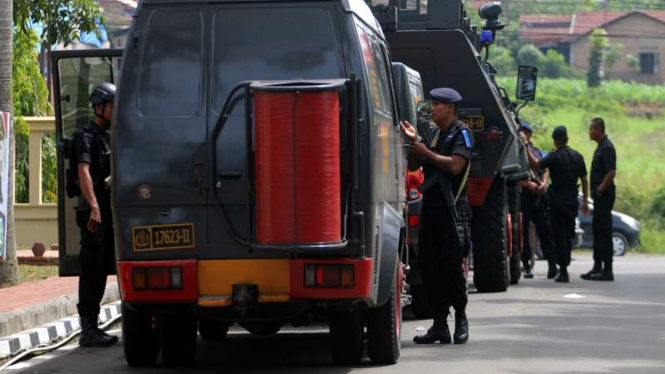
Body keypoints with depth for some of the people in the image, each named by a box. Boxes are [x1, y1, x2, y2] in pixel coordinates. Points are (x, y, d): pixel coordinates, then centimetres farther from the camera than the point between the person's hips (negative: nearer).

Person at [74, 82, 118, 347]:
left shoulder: (109, 137, 19)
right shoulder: (87, 136, -8)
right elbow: (84, 172, -21)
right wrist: (94, 207, -31)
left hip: (107, 212, 9)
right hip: (94, 213, -9)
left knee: (102, 269, 11)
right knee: (92, 270, -8)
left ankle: (92, 328, 16)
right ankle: (88, 330, -8)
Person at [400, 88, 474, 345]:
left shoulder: (461, 133, -3)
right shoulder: (434, 134, 20)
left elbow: (455, 165, -16)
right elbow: (413, 166, 19)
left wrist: (426, 152, -8)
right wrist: (414, 142, 3)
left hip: (453, 210, -7)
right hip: (431, 208, 8)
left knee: (452, 266, -7)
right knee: (429, 266, 2)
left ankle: (461, 318, 6)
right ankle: (440, 325, 5)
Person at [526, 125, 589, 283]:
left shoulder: (555, 157, -10)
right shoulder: (577, 156, 7)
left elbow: (535, 163, -22)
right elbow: (584, 180, 11)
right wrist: (585, 202, 18)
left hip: (558, 201, -5)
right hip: (572, 201, 5)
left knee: (559, 236, -3)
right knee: (568, 236, 15)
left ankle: (563, 271, -7)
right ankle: (564, 268, 20)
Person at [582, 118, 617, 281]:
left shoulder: (607, 148, -15)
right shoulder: (601, 147, 17)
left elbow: (611, 173, -23)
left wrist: (600, 190, -17)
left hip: (604, 195, -10)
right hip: (600, 196, 10)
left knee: (604, 232, -8)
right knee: (597, 231, 13)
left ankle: (607, 270, -7)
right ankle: (597, 267, 18)